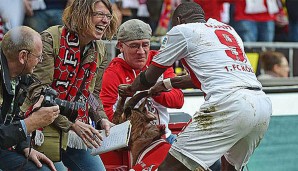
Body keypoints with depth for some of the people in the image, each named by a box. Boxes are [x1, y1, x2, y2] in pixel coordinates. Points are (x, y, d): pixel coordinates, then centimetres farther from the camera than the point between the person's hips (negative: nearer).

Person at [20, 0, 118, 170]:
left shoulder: (100, 51, 7)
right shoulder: (51, 39, -14)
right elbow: (38, 91, -19)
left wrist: (102, 119, -7)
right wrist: (71, 124, -24)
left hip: (76, 130, 6)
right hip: (44, 129, -6)